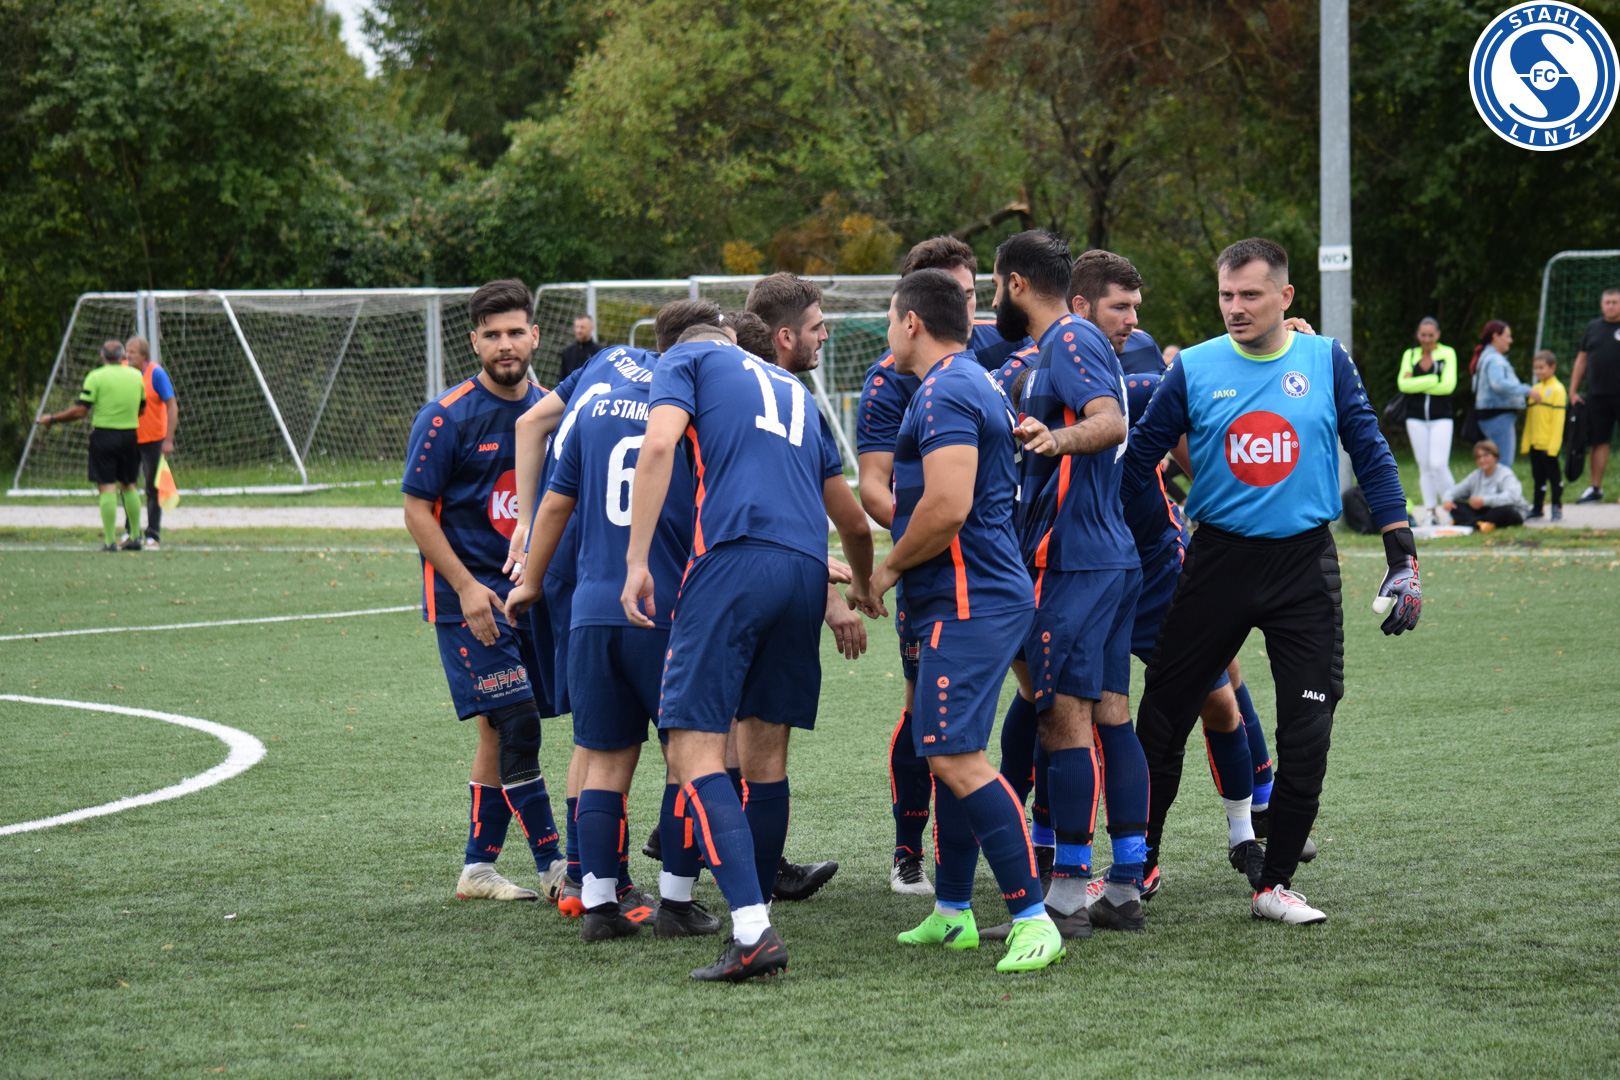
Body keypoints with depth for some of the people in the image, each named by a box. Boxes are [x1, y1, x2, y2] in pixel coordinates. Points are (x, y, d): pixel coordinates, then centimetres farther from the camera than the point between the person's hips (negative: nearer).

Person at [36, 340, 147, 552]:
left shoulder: (96, 377, -8)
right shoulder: (136, 376, 6)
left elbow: (80, 410, -12)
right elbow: (142, 408, 16)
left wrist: (52, 419, -1)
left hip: (103, 435, -4)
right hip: (129, 435, 4)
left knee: (107, 487, -3)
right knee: (129, 486, 16)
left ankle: (110, 541, -7)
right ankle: (135, 537, 18)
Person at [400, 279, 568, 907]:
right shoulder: (446, 418, -10)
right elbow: (417, 509, -9)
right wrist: (467, 587, -16)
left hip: (528, 592, 6)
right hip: (468, 595, -6)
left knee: (501, 733, 8)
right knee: (515, 724, -12)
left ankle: (478, 867, 17)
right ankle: (551, 866, -7)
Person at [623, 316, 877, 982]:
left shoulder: (690, 359, 16)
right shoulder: (800, 400, 31)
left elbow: (659, 446, -4)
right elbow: (856, 527, 37)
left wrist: (637, 561, -7)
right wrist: (862, 588, 58)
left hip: (733, 558, -6)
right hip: (807, 573, 6)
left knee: (694, 749, -8)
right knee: (764, 755, 15)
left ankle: (753, 933, -20)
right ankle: (754, 918, 18)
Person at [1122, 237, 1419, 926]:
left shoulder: (1326, 363, 1)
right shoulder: (1194, 370, -1)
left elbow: (1371, 456, 4)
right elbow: (1139, 461, 6)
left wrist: (1404, 560, -1)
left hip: (1305, 565, 0)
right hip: (1218, 560, 0)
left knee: (1307, 736, -2)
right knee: (1162, 721, 2)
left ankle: (1274, 885, 12)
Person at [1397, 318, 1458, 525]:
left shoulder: (1447, 353, 0)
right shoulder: (1410, 355, 9)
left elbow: (1448, 385, -12)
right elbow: (1403, 384, -6)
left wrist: (1417, 384, -10)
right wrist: (1433, 380, -14)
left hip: (1441, 417, -3)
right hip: (1416, 417, 3)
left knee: (1438, 464, -15)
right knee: (1424, 466, 5)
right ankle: (1430, 510, 10)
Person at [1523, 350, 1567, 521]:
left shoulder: (1557, 389, -8)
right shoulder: (1535, 390, 13)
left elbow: (1558, 419, -12)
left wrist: (1553, 444, -17)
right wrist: (1526, 442, 13)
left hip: (1548, 444, -7)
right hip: (1534, 443, 7)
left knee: (1553, 475, 0)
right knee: (1538, 476, 12)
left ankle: (1557, 507, 7)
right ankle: (1537, 508, 18)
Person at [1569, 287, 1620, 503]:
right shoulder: (1593, 328, 12)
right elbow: (1582, 359, 16)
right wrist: (1573, 391, 11)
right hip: (1597, 396, 4)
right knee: (1599, 441, 7)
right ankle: (1595, 488, 13)